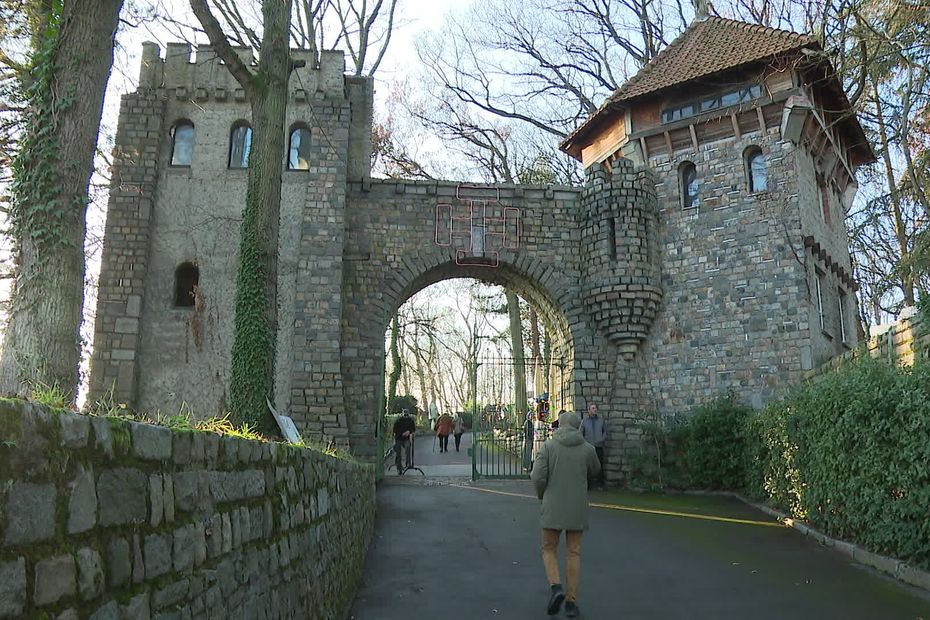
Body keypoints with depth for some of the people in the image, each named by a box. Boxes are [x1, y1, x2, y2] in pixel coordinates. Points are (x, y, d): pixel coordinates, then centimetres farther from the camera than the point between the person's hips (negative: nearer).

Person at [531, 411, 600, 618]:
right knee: (573, 553, 11)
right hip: (577, 508, 1)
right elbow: (594, 471, 17)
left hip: (553, 508, -1)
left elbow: (537, 476, -13)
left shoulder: (548, 446, -7)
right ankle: (571, 601, 11)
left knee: (549, 549, 15)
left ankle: (556, 587, -6)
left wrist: (541, 494, 8)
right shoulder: (588, 448, -3)